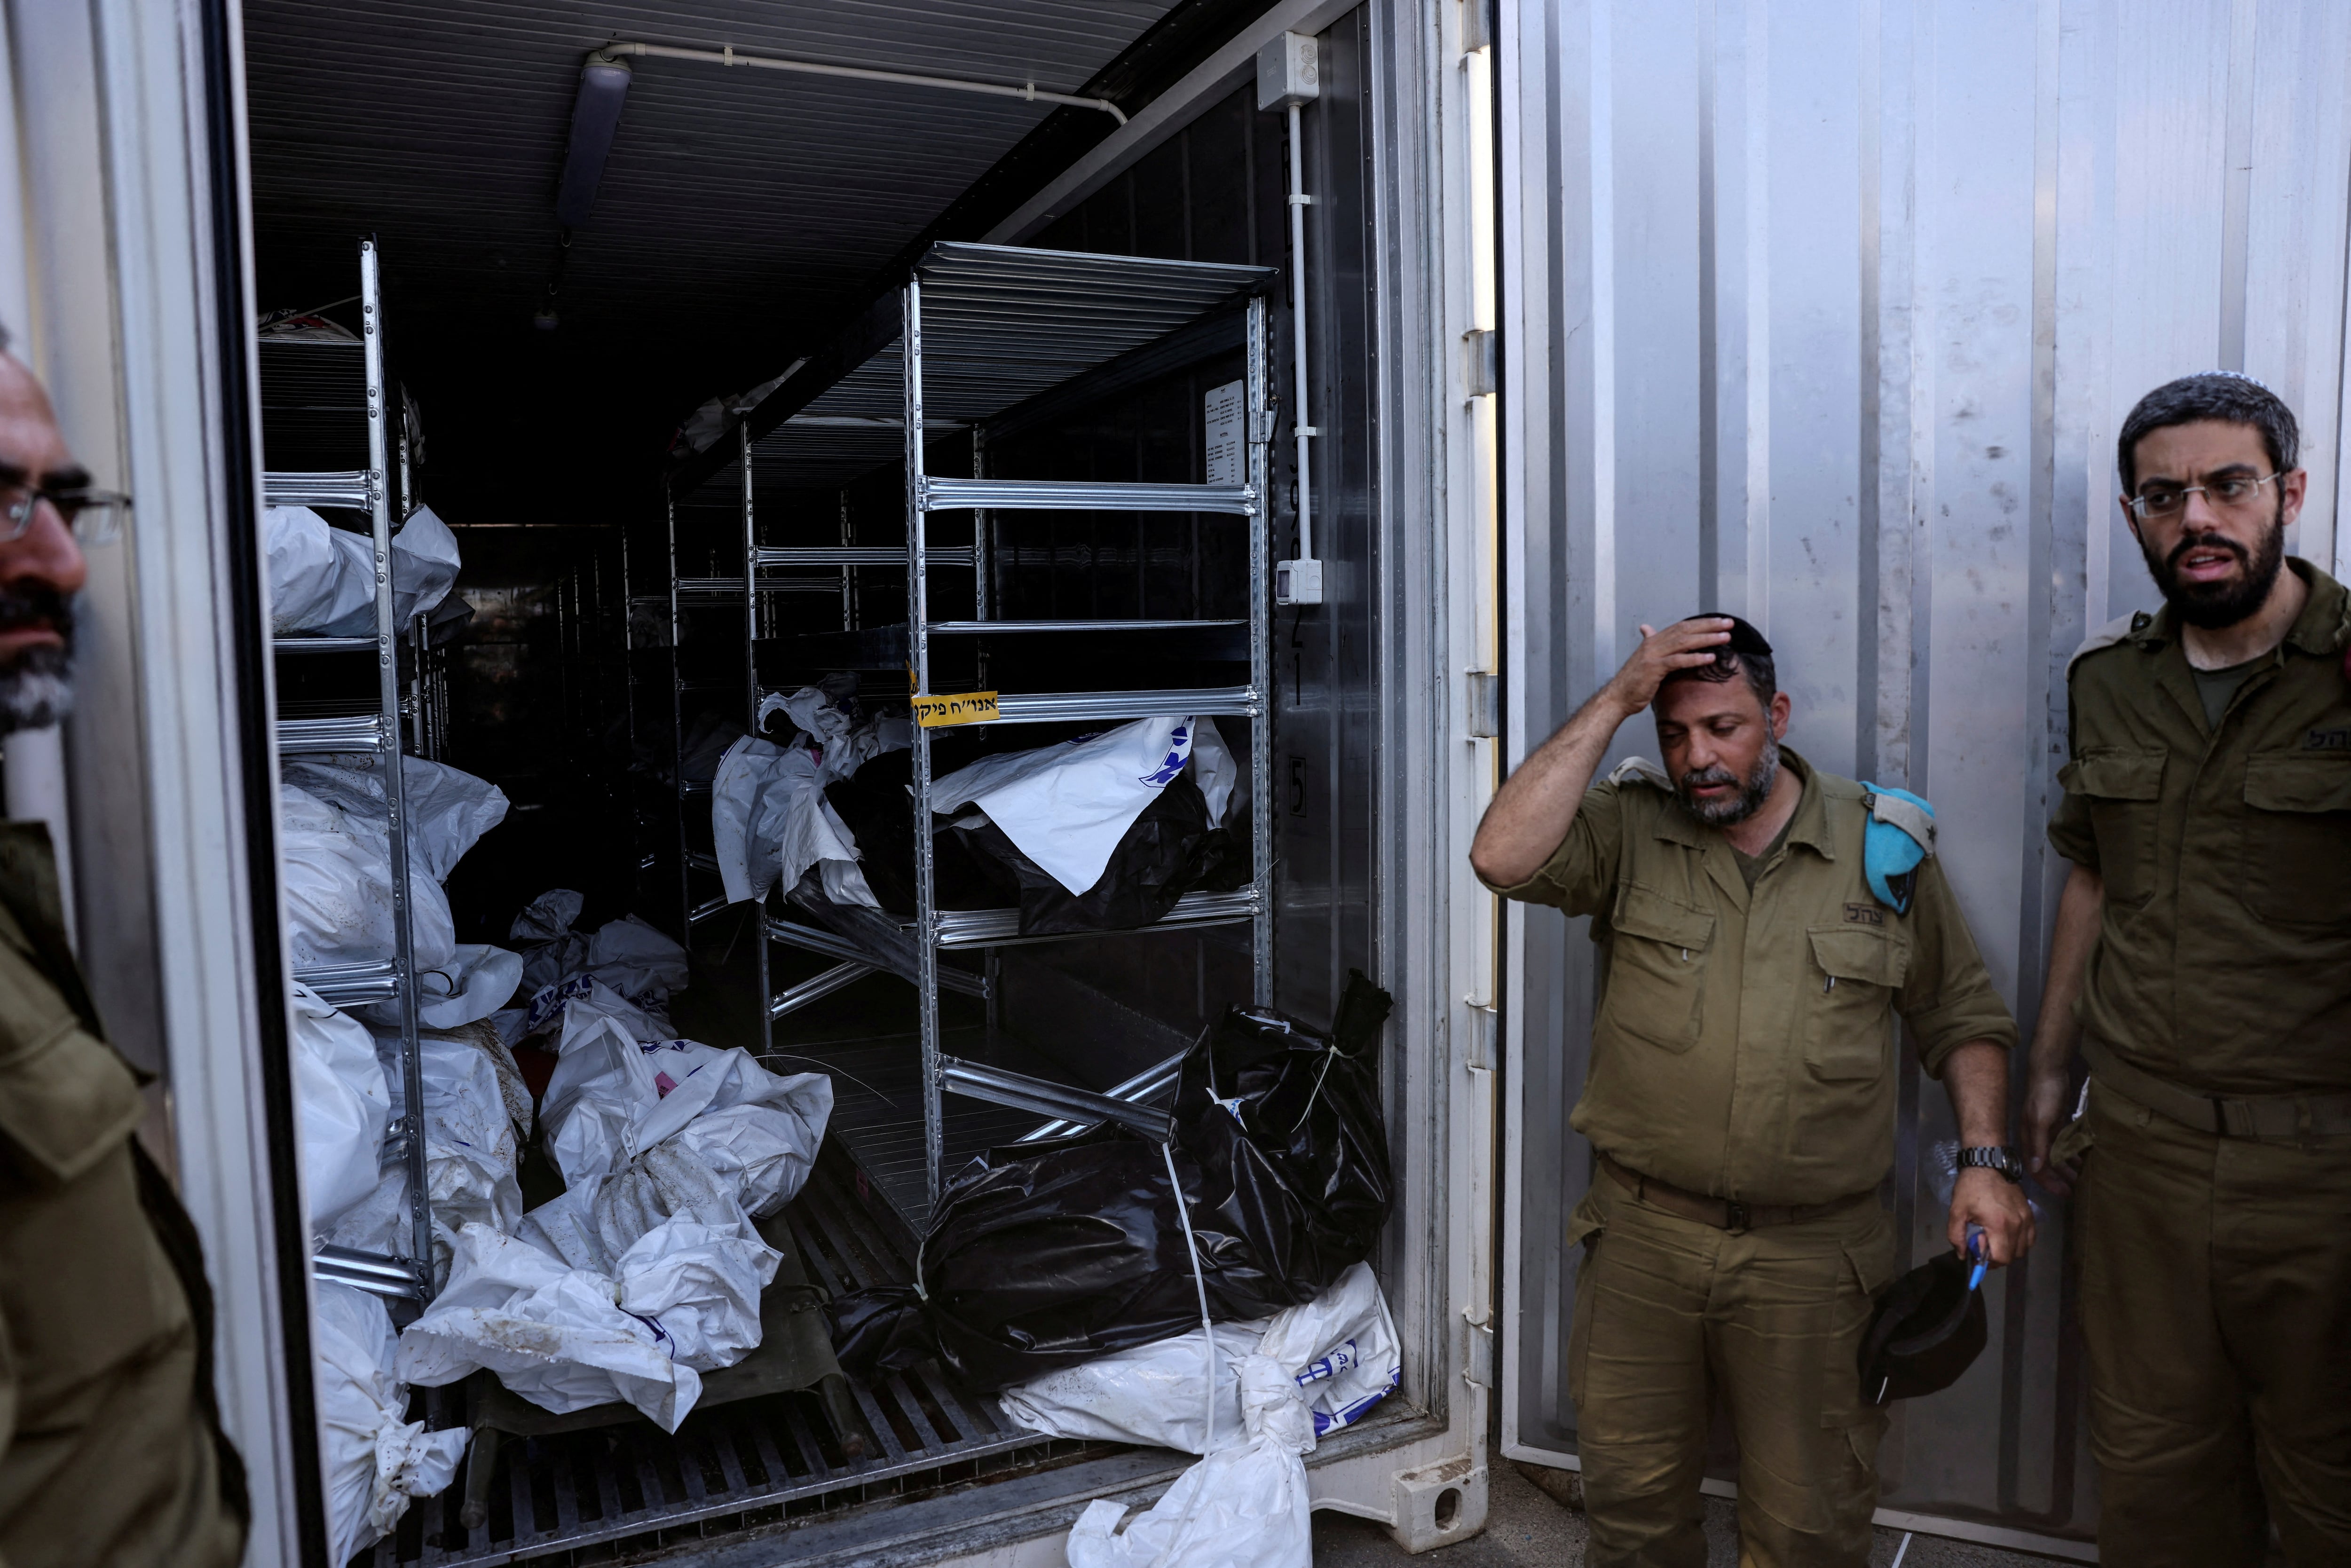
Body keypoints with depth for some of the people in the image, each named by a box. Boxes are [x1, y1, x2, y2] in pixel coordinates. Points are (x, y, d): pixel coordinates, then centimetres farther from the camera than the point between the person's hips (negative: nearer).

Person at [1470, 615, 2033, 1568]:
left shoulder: (1881, 845, 3)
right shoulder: (1630, 830, -1)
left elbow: (1964, 1019, 10)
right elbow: (1503, 857, -21)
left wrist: (1986, 1160, -4)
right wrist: (1616, 700, -17)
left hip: (1813, 1255, 0)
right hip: (1642, 1238, 0)